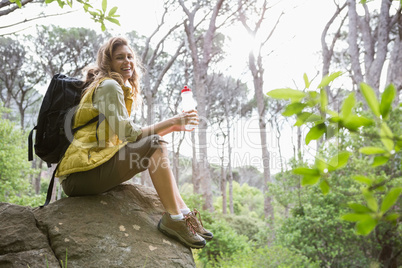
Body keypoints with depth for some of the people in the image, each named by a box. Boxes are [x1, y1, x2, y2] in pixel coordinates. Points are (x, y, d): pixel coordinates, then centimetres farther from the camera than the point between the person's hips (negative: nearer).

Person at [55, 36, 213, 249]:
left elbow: (126, 135, 17)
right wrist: (170, 123, -13)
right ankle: (173, 218, -17)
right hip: (80, 176, -9)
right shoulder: (109, 85, -7)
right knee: (155, 146, -18)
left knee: (155, 145, 8)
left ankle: (184, 213, 0)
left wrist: (171, 126, 10)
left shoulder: (120, 88, 23)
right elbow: (127, 133, -16)